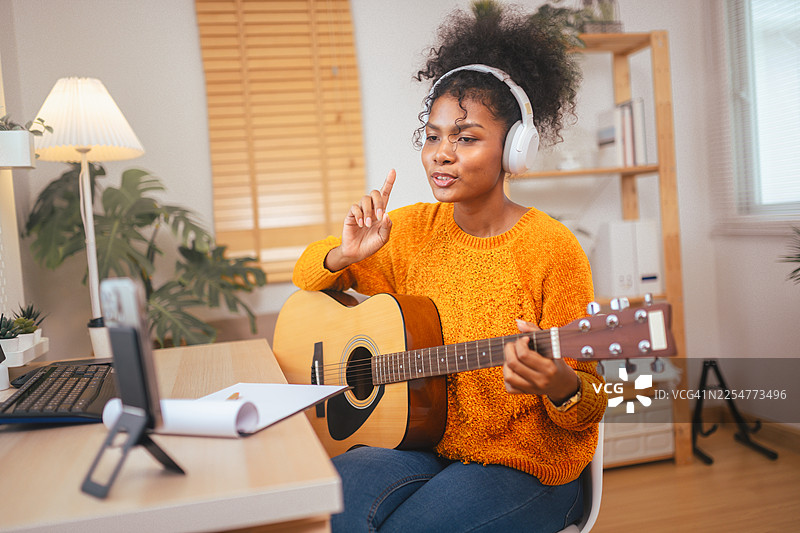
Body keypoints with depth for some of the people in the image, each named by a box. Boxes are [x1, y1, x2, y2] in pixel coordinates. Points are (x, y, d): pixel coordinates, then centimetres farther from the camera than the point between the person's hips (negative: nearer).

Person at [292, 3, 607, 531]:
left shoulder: (551, 249, -14)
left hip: (525, 466, -3)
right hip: (425, 447, 4)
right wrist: (348, 253, -11)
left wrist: (560, 386, -33)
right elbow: (309, 277, 12)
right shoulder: (416, 229, 1)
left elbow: (591, 406, -9)